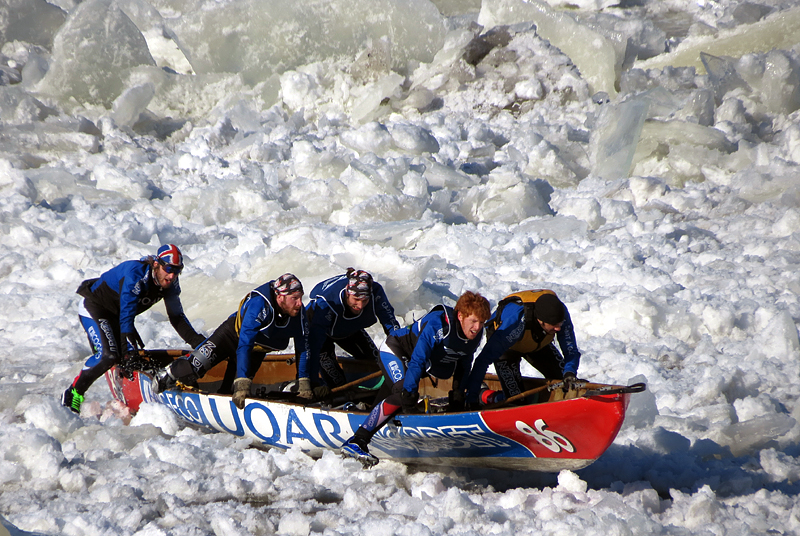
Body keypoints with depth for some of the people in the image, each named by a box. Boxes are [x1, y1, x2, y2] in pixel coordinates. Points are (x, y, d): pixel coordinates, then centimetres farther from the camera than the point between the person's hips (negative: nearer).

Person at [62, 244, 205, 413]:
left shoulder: (170, 284, -13)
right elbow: (126, 316, -44)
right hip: (94, 309, -8)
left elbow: (177, 317, -5)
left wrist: (197, 341, -19)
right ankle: (73, 394, -11)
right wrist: (129, 352, -51)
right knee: (108, 355, -23)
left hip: (117, 315, 8)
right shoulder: (135, 274, -36)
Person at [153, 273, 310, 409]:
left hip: (257, 350, 4)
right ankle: (161, 379, 10)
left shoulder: (299, 313, -24)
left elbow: (303, 350, -14)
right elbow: (244, 344, -44)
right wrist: (242, 382, -49)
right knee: (196, 366, -17)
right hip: (234, 334, -4)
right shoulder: (259, 305, -40)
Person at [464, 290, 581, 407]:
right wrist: (471, 398, -44)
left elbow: (571, 350, -23)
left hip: (538, 343, 5)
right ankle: (484, 396, 13)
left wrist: (569, 373, -45)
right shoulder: (515, 322, -46)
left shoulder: (560, 311, -33)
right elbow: (484, 359, -43)